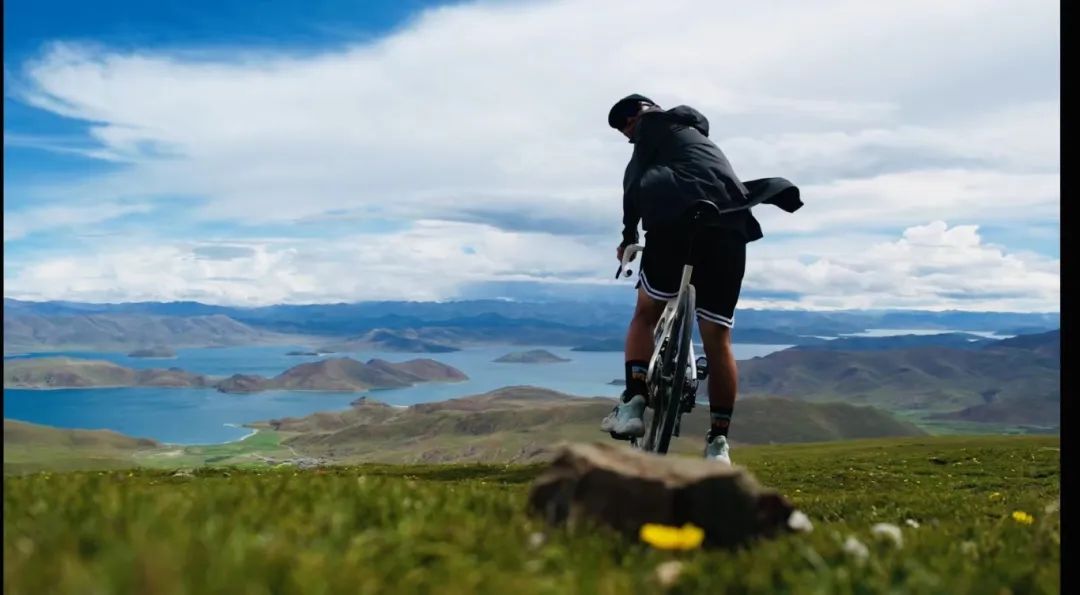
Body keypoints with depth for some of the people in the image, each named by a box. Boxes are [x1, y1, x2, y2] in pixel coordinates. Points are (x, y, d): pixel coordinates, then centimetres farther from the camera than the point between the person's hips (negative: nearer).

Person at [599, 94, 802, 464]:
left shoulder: (652, 124, 19)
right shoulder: (693, 133, 39)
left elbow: (635, 181, 8)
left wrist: (629, 233, 13)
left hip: (678, 218, -5)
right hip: (728, 227, 6)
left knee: (646, 315, 13)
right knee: (717, 343, 6)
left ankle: (633, 403, -3)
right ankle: (718, 441, 4)